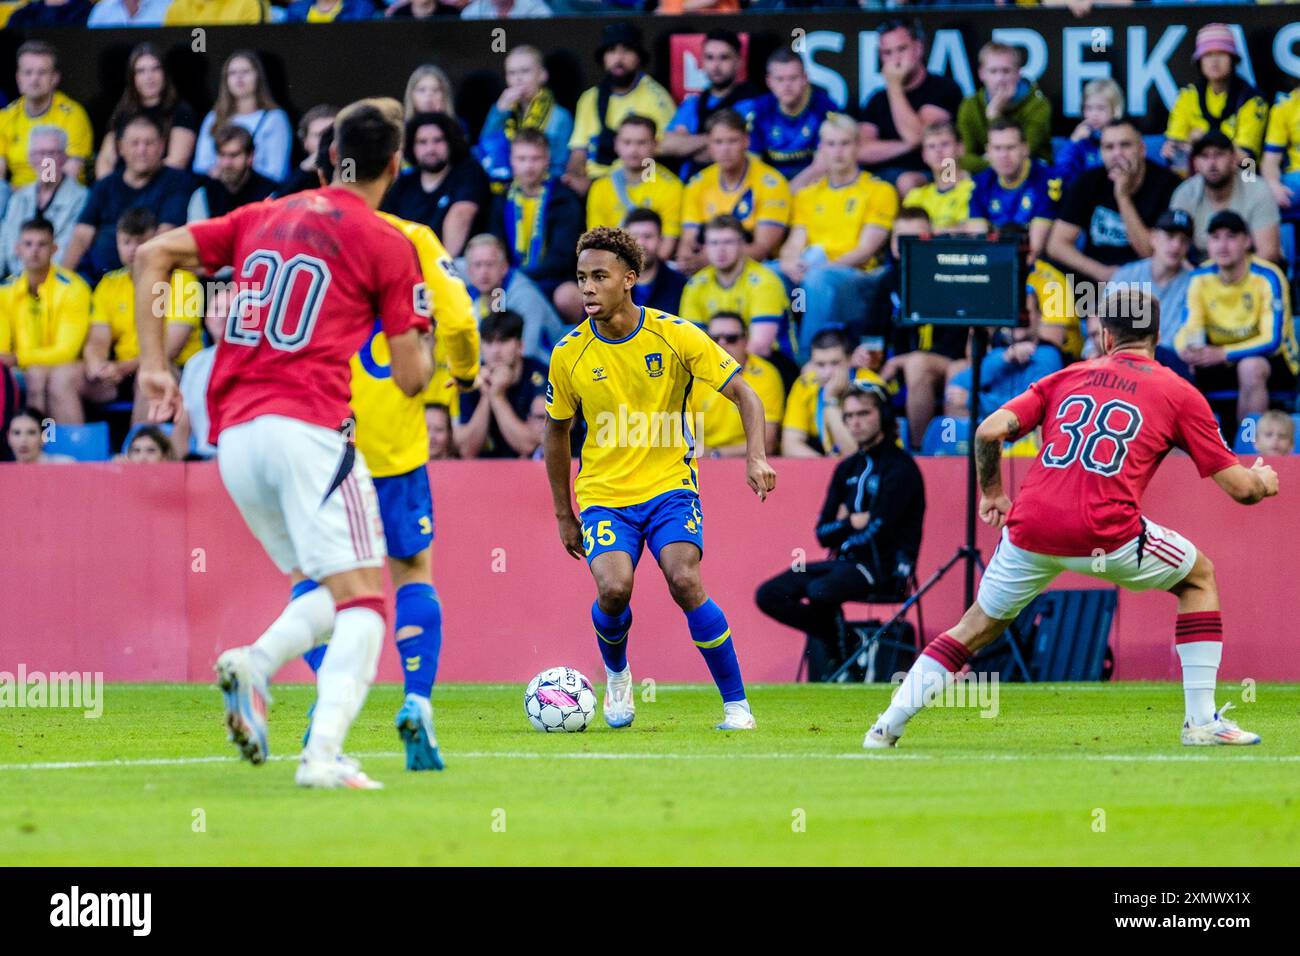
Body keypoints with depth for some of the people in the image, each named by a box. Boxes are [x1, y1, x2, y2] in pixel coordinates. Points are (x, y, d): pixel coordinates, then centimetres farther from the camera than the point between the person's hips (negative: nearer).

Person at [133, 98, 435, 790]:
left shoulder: (263, 218, 19)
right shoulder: (388, 246, 3)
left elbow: (152, 257, 14)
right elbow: (412, 377, 2)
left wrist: (153, 364, 11)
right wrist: (421, 344, 25)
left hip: (232, 436, 6)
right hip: (307, 427, -6)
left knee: (330, 591, 16)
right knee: (362, 598, -8)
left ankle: (255, 663, -13)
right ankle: (323, 755, -27)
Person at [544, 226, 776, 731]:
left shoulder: (676, 335, -8)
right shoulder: (569, 354, -3)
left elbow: (743, 395, -2)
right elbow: (557, 431, 12)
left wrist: (756, 456, -19)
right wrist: (564, 514, 14)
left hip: (668, 485, -1)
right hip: (603, 494, 1)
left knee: (685, 582, -23)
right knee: (614, 589, -22)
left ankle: (736, 704, -9)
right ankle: (616, 674, 12)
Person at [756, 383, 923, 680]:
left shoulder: (899, 468, -7)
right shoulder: (847, 469, 15)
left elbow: (879, 531, -16)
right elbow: (823, 533, 10)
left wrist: (844, 526, 0)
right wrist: (855, 522, -9)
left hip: (885, 567, -8)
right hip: (846, 563, 8)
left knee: (819, 591, -35)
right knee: (769, 595, -6)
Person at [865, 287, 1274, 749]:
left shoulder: (1067, 376, 19)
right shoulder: (1180, 394, 12)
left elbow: (989, 431, 9)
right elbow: (1238, 486, 11)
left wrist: (991, 493, 25)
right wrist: (1264, 482, 34)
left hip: (1030, 529, 3)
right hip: (1107, 534, -3)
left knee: (979, 626, 23)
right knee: (1199, 577, 23)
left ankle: (889, 725, 15)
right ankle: (1201, 721, 15)